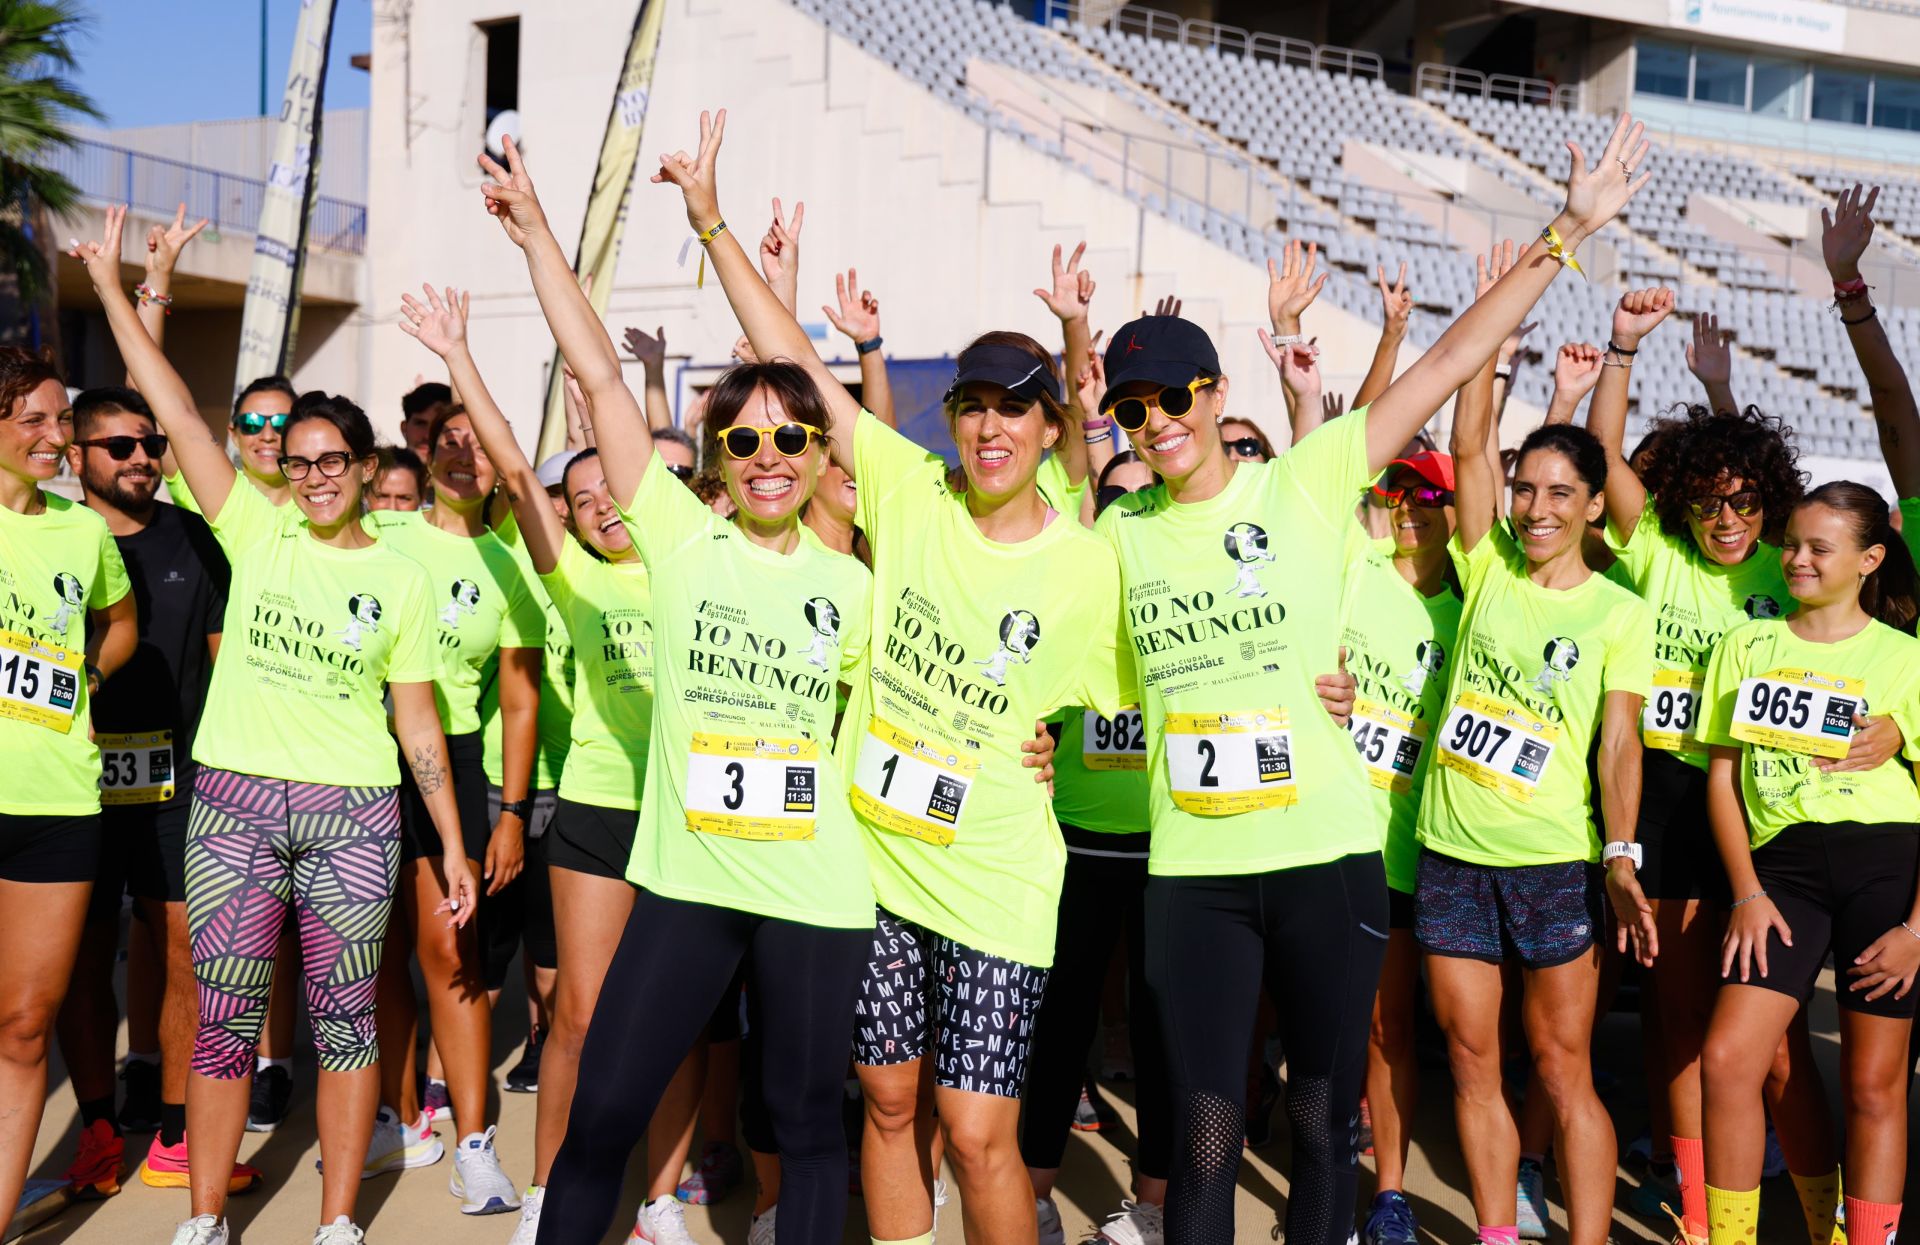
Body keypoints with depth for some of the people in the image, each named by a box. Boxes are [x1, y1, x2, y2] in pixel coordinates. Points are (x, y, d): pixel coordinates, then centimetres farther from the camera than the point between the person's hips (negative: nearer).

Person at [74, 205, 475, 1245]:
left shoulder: (401, 579, 5)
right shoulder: (257, 531, 5)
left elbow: (417, 723, 6)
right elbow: (174, 410, 0)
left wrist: (454, 845, 4)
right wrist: (111, 286, -4)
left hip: (355, 811, 0)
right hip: (234, 802, 1)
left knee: (344, 1019, 5)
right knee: (224, 1021, 5)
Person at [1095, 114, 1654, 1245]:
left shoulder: (1305, 483, -3)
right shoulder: (1120, 531, 5)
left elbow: (1454, 360, -3)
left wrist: (1567, 232, -5)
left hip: (1328, 854, -1)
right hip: (1191, 865, 2)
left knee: (1326, 1117, 12)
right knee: (1205, 1132, 5)